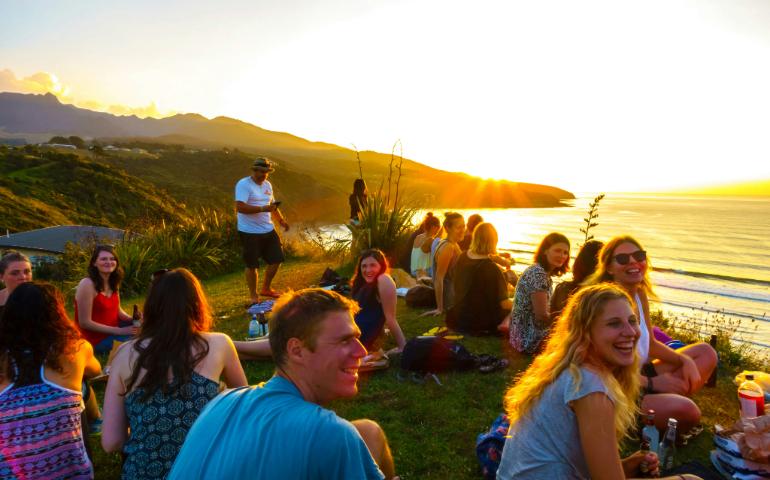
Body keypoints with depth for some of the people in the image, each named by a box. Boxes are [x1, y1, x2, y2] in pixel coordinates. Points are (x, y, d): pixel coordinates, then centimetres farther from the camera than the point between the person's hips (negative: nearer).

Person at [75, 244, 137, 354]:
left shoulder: (113, 283, 5)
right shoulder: (87, 284, -20)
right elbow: (85, 323, -21)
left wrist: (133, 320, -10)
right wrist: (119, 331, -23)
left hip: (113, 330, 8)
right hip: (97, 338, -8)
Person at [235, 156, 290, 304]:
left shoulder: (267, 185, 13)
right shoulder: (243, 184, -12)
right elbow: (240, 207, -24)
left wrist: (281, 220, 13)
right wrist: (262, 209, -28)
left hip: (268, 230, 8)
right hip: (250, 232, -7)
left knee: (277, 259, 10)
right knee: (252, 265, 2)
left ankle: (266, 289, 31)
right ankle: (253, 296, 18)